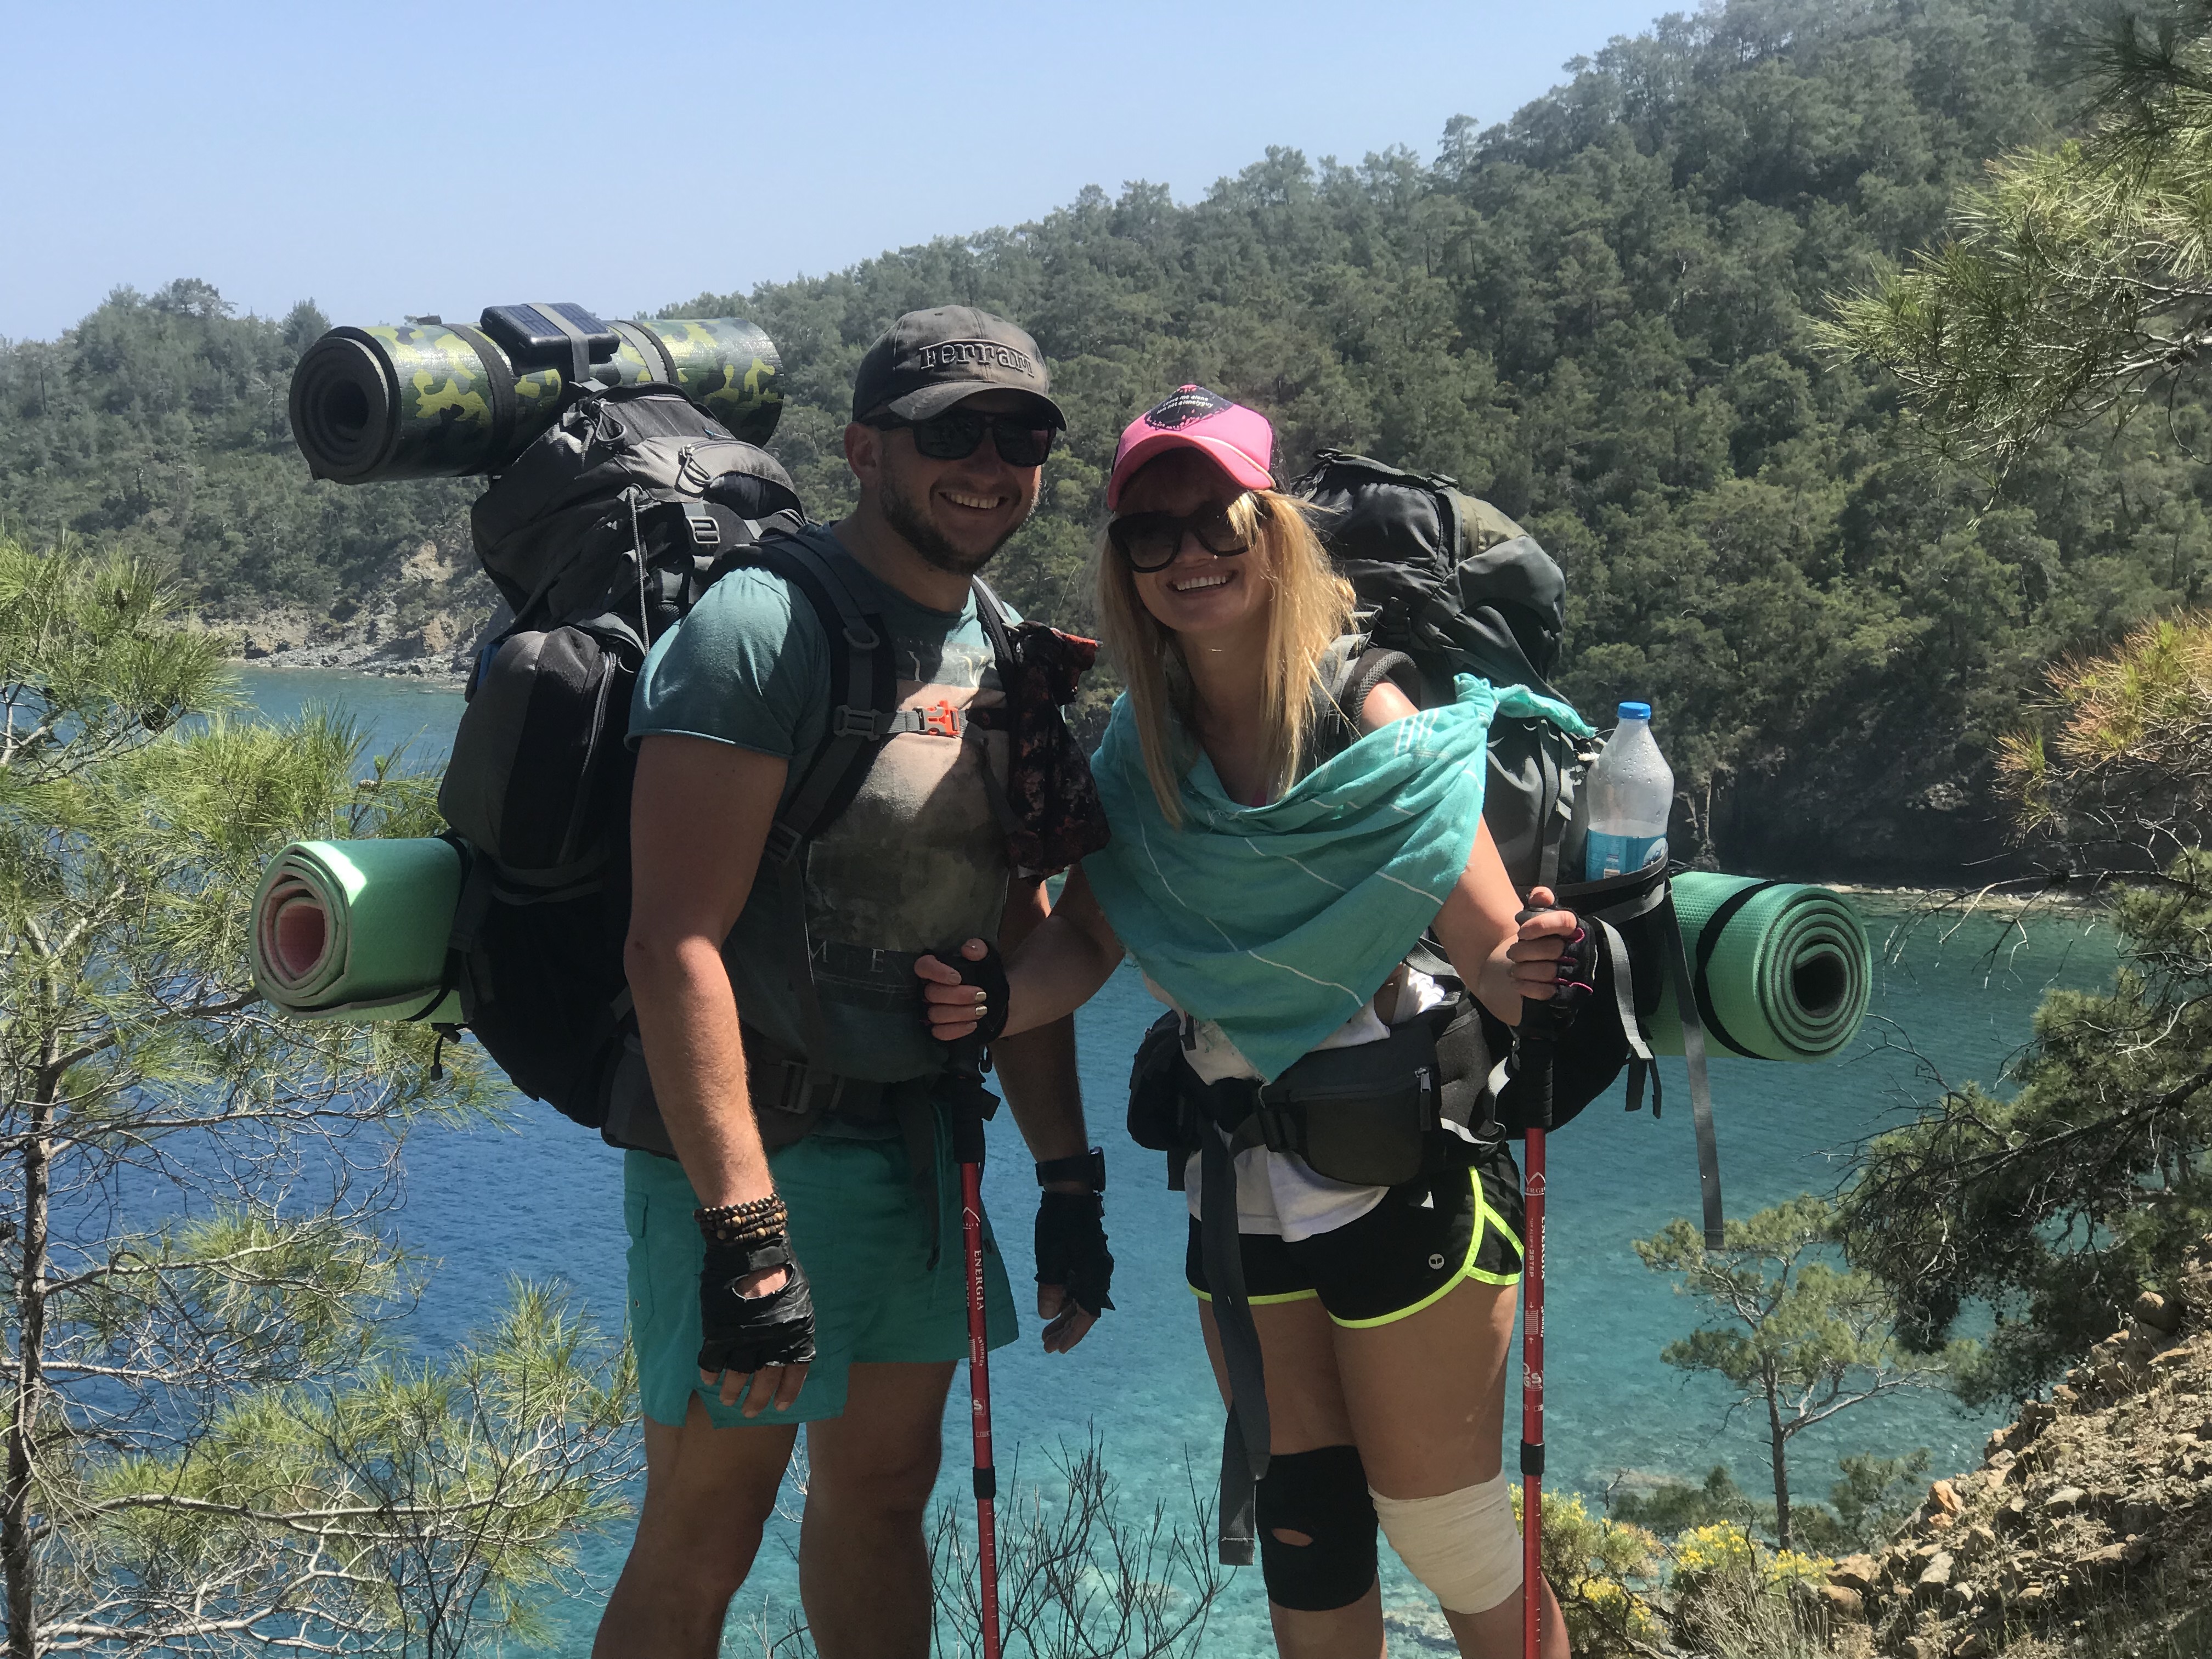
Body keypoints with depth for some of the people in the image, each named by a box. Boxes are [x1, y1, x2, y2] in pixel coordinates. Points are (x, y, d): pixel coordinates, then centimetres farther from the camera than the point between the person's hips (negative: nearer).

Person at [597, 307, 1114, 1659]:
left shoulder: (1004, 659, 10)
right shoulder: (763, 627, -16)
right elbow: (676, 943, -23)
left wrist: (1068, 1181, 12)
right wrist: (745, 1229, -28)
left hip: (927, 1143, 8)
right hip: (758, 1150, -7)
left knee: (881, 1495, 18)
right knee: (701, 1539, 1)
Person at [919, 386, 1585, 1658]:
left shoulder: (1366, 717, -15)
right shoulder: (1145, 749, 1)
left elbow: (1492, 950, -20)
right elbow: (1085, 942, 2)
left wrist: (1535, 963, -43)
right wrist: (998, 1003, -18)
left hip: (1407, 1180, -5)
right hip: (1243, 1195, 6)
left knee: (1451, 1538, 5)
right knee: (1303, 1529, 18)